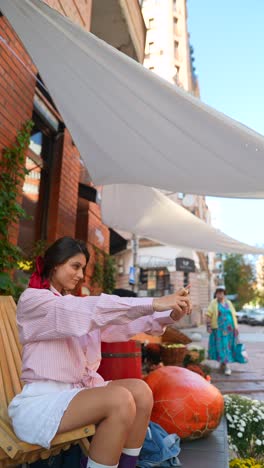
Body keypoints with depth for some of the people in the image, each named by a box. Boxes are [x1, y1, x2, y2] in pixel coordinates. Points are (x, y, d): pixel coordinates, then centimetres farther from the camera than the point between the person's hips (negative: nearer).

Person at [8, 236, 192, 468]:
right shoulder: (32, 299, -8)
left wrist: (169, 316, -12)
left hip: (78, 390, 7)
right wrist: (154, 303, -28)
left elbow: (120, 325, 2)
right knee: (120, 400, -28)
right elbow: (93, 309, -24)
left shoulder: (76, 304, 15)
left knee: (140, 390, -15)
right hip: (42, 399, -7)